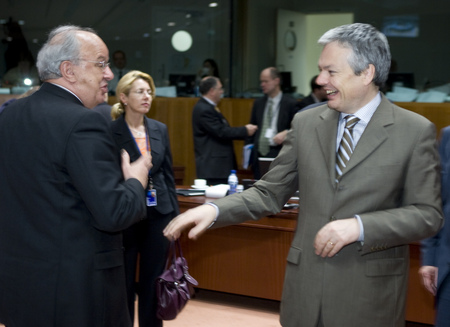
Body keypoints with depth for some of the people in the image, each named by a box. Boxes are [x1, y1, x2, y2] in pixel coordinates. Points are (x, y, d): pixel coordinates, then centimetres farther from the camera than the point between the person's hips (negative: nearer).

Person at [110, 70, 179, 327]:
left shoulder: (160, 130, 7)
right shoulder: (110, 132, -8)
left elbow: (168, 175, 11)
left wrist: (175, 214, 10)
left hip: (158, 215, 4)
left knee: (153, 282, 11)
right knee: (124, 282, 7)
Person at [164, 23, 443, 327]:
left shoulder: (416, 131, -6)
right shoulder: (306, 123, 4)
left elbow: (428, 214, -7)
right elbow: (270, 193, 5)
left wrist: (359, 226, -20)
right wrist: (214, 210, -11)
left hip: (369, 291, -3)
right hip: (305, 287, 3)